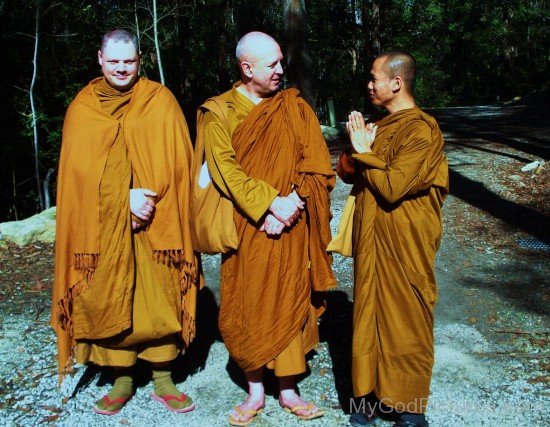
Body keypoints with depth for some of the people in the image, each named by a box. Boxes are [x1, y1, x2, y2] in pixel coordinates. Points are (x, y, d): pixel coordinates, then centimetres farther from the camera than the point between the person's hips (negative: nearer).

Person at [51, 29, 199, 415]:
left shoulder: (160, 100, 4)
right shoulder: (83, 107, 6)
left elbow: (176, 159, -2)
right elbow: (81, 167, -2)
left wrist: (150, 198, -15)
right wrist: (126, 197, -15)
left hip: (156, 222, -1)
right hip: (102, 224, 1)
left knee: (159, 297, 1)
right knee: (110, 298, 4)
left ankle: (163, 380, 15)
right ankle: (122, 379, 19)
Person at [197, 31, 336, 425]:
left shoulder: (295, 107, 6)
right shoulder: (218, 112, 0)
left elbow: (315, 164, 0)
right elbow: (226, 170, -10)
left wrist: (290, 204, -14)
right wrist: (270, 204, -19)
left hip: (291, 230, 1)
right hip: (245, 230, -1)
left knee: (290, 303, 6)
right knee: (248, 308, 5)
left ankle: (288, 390, 21)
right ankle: (256, 391, 21)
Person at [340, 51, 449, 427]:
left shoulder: (421, 130, -15)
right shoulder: (382, 124, 13)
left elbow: (392, 187, -24)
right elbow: (346, 171, 12)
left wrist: (364, 152, -12)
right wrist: (358, 150, -7)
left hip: (403, 244, -8)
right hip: (370, 239, 8)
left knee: (405, 320, 2)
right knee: (369, 312, 13)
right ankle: (373, 393, 27)